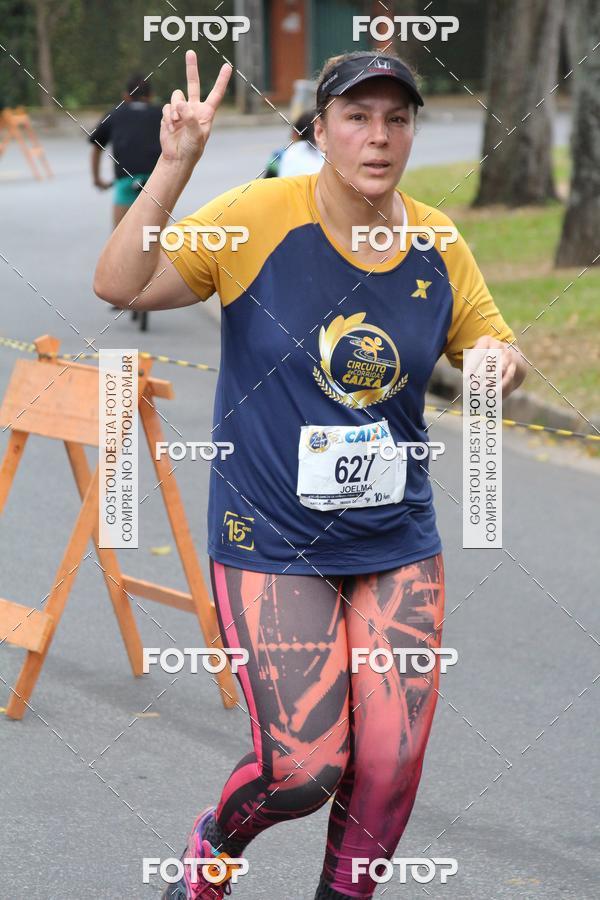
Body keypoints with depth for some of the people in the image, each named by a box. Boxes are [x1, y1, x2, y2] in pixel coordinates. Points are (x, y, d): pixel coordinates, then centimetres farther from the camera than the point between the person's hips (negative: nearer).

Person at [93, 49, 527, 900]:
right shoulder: (257, 218, -12)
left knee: (391, 766, 1)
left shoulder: (438, 245, 0)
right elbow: (120, 284, -16)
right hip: (271, 542, -4)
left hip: (398, 543, 4)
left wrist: (502, 361, -10)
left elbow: (494, 348, 14)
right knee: (305, 770, -8)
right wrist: (175, 164, -26)